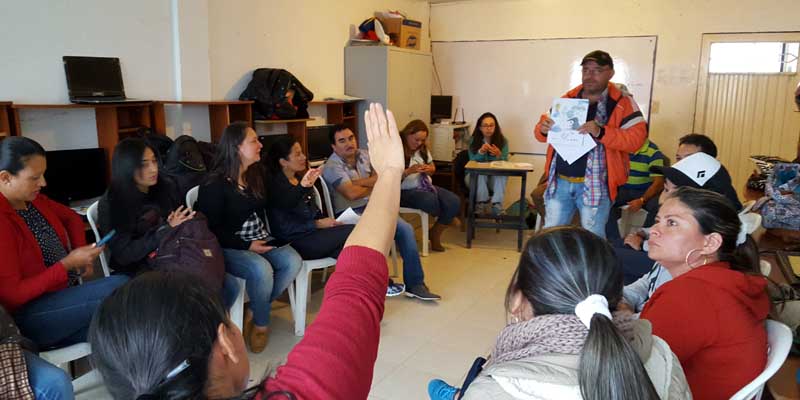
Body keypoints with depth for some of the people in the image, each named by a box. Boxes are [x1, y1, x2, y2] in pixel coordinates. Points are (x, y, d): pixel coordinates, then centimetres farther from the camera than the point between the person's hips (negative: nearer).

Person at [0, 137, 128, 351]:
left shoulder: (34, 200, 4)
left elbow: (72, 218, 26)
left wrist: (81, 254, 8)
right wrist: (68, 264, -20)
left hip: (66, 294, 7)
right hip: (28, 316, -7)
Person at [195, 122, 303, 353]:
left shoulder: (256, 176, 12)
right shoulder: (214, 185, -9)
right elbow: (211, 230, -11)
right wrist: (247, 246, -17)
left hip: (260, 241, 6)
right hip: (229, 248, -6)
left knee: (293, 261, -23)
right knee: (261, 270, -35)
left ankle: (254, 313, -5)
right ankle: (261, 323, -5)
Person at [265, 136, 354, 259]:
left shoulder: (301, 179, 18)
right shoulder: (275, 186, -8)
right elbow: (284, 228, -15)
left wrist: (325, 222, 0)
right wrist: (318, 224, -20)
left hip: (312, 232, 8)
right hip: (296, 242, -8)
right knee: (352, 232, -23)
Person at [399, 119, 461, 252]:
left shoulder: (423, 148, 12)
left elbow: (433, 169, 22)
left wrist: (429, 169, -3)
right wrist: (409, 171, -28)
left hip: (426, 186, 7)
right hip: (405, 191, -7)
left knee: (455, 202, -17)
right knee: (432, 201, -36)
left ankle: (435, 234, 4)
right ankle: (447, 219, 4)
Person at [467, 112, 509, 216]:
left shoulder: (503, 141, -5)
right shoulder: (473, 141, -7)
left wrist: (498, 156, -31)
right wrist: (481, 152, -31)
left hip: (495, 178, 1)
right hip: (475, 177, -1)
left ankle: (497, 207, -33)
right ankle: (481, 205, -28)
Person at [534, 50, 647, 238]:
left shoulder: (623, 102, -3)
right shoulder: (568, 99, 10)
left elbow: (636, 138, -13)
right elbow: (542, 132, 14)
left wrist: (601, 132, -28)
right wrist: (543, 129, -12)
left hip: (595, 185, -4)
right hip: (559, 181, 4)